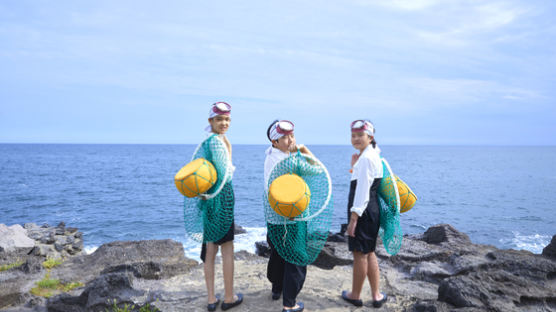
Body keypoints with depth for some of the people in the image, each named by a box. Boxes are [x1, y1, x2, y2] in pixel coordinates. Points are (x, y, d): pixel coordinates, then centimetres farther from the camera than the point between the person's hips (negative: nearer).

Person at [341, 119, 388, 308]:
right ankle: (376, 296, 26)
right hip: (371, 210, 10)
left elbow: (362, 191, -21)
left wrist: (353, 218, -20)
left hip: (363, 211, -10)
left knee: (360, 253, 4)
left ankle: (355, 295, 20)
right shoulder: (372, 154, 14)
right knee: (368, 253, 18)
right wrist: (354, 166, 12)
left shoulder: (366, 158, -17)